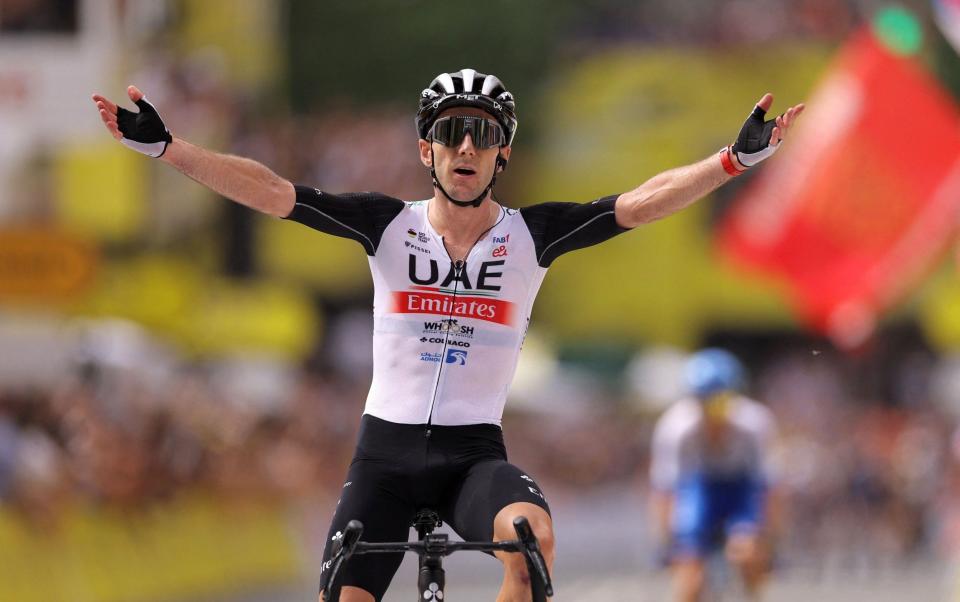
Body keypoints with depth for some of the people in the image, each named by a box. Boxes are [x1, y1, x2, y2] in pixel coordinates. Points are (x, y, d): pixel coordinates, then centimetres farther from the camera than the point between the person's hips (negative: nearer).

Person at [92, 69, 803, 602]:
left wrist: (738, 158, -19)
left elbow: (639, 204, -8)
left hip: (475, 453, -1)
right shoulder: (391, 225, 0)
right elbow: (272, 192, -6)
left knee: (531, 532, -33)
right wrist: (162, 145, -14)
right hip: (386, 451, 1)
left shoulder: (531, 235, 0)